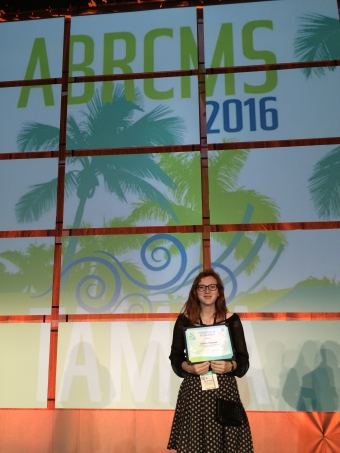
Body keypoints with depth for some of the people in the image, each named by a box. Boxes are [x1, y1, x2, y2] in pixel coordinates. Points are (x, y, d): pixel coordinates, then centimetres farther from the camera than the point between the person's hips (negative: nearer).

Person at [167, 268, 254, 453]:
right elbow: (175, 357, 4)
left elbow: (243, 358, 3)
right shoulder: (184, 320, 0)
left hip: (224, 388, 0)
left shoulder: (232, 320, 0)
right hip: (193, 389, 0)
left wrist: (230, 366, -16)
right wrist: (189, 368, -14)